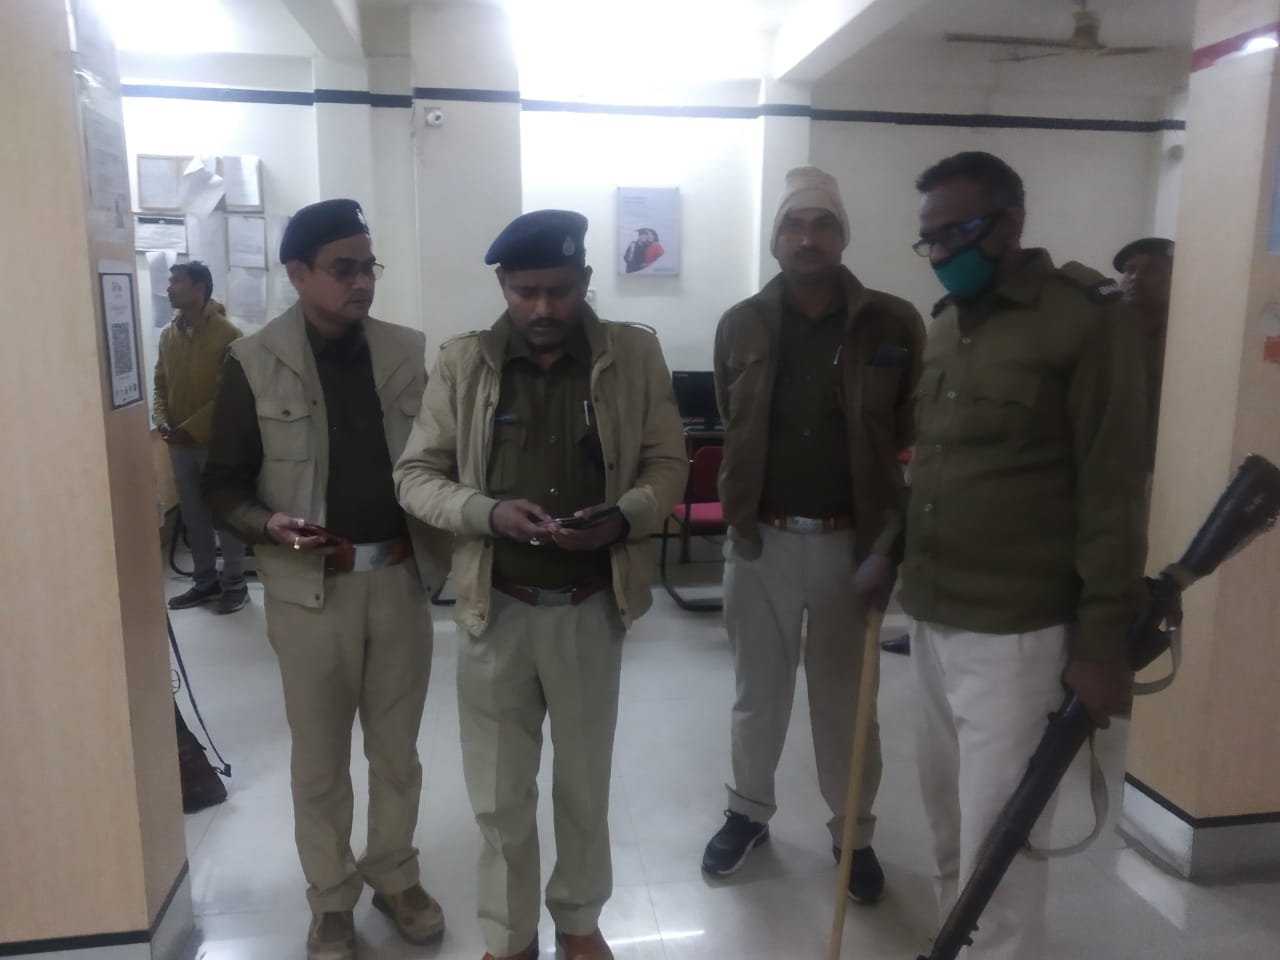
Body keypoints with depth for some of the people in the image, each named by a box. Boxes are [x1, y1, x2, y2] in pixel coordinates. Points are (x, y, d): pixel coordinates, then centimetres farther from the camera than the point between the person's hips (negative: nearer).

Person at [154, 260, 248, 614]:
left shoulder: (227, 334, -12)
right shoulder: (168, 334, 7)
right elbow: (160, 384, 14)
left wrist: (192, 427, -17)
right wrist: (162, 421, -4)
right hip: (179, 443, 6)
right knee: (193, 515, 13)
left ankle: (234, 585, 15)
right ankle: (206, 581, 26)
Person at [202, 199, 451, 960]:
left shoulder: (410, 353, 2)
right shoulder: (253, 364, -5)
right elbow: (223, 482, -1)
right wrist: (267, 525, -20)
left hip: (402, 577, 2)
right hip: (312, 588, -2)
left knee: (398, 749, 17)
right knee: (321, 760, 13)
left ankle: (396, 875, 38)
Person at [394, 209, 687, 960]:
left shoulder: (635, 355, -3)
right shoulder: (463, 363, -3)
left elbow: (668, 466, 1)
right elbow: (415, 474, -1)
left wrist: (622, 517, -20)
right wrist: (488, 512, -20)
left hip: (592, 608, 0)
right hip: (495, 608, 0)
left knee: (585, 785, 18)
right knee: (500, 794, 14)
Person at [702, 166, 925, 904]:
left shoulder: (893, 326, -4)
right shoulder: (741, 326, 1)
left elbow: (915, 444, -3)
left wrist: (890, 546, -8)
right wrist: (741, 513, 8)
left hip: (849, 543, -1)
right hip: (760, 539, 2)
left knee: (845, 699, 12)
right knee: (759, 692, 16)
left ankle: (854, 835, 33)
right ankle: (749, 812, 37)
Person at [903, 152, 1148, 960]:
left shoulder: (1087, 316, -9)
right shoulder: (946, 324, 12)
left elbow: (1113, 490, -12)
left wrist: (1104, 638, -13)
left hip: (1017, 631, -6)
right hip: (934, 618, 7)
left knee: (995, 842, 2)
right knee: (949, 822, 17)